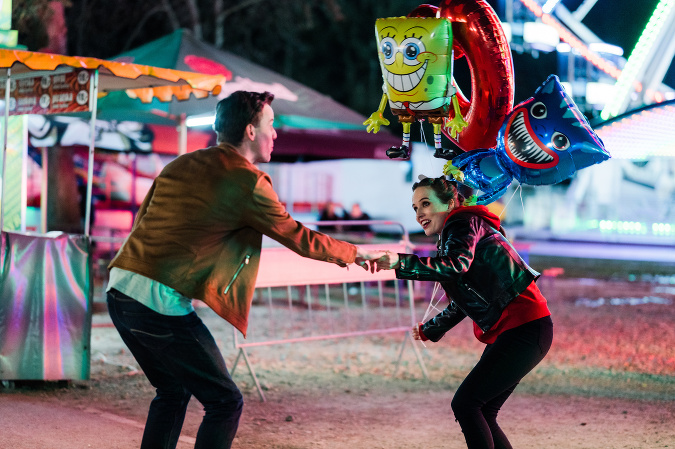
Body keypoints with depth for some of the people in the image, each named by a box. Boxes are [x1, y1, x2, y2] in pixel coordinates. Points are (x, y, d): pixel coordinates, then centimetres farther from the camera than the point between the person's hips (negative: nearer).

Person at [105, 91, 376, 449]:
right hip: (160, 302, -8)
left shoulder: (181, 164, 17)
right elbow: (298, 238, 5)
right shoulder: (248, 182, -5)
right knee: (224, 402, 3)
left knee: (173, 391, 25)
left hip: (119, 289, 9)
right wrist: (353, 253, 20)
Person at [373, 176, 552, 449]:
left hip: (525, 329, -10)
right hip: (509, 333, 10)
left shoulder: (463, 223, -6)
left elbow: (458, 264, -30)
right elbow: (462, 304, 33)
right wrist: (429, 329, 47)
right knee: (481, 414, 10)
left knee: (465, 403, -11)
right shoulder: (450, 238, 22)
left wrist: (401, 263, -37)